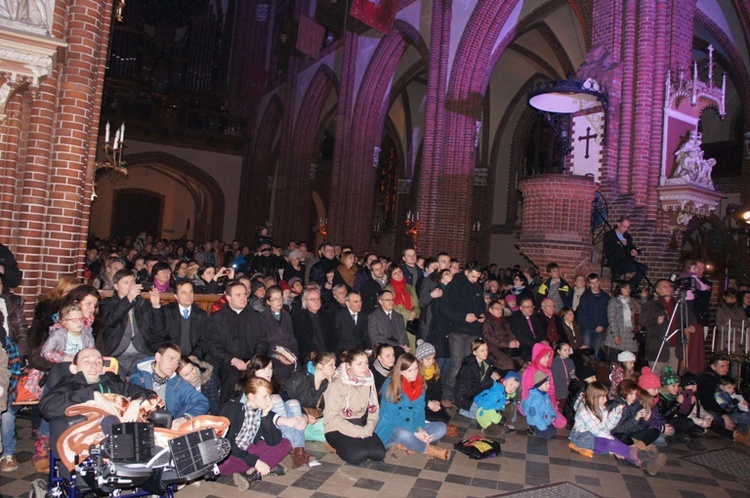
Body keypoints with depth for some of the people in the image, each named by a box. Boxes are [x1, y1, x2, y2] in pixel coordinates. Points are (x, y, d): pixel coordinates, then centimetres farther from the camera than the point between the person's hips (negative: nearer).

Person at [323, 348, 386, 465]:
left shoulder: (369, 381, -1)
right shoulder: (337, 384, -17)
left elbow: (374, 409, 3)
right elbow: (332, 417, -18)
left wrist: (368, 428, -15)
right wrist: (358, 432, -21)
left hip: (361, 426, 5)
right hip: (338, 429, -5)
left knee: (379, 453, -15)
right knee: (360, 454, -27)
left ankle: (357, 443, 9)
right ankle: (339, 446, 1)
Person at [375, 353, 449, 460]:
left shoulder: (419, 384, 1)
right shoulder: (390, 385, -17)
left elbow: (419, 410, 0)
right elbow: (393, 416, -19)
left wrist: (419, 428, -20)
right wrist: (414, 432, -26)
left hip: (412, 427, 7)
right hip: (390, 428, -7)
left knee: (441, 427, -10)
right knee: (403, 434, -39)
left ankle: (403, 446, -23)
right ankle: (430, 450, -13)